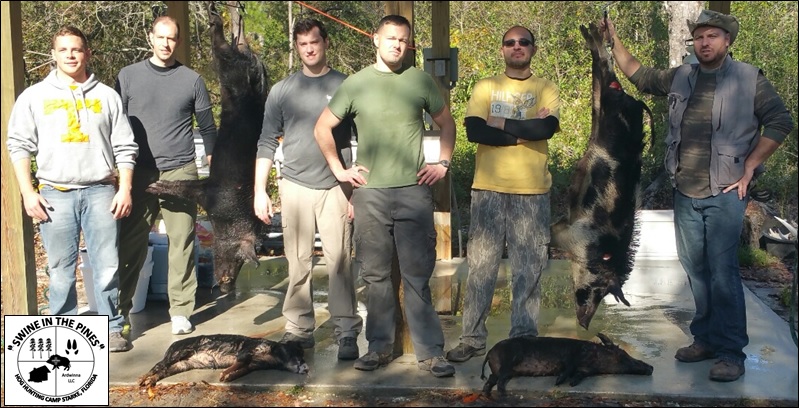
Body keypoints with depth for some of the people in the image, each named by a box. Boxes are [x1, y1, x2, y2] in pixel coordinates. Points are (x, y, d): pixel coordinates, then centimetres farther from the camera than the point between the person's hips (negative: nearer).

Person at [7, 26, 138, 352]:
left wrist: (125, 189, -1)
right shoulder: (34, 96, 8)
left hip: (100, 192, 0)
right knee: (61, 269, 4)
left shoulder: (107, 96, 10)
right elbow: (19, 146, 5)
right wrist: (28, 193, -3)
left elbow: (124, 148, 8)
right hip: (55, 194, 0)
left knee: (107, 265, 0)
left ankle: (112, 328, 10)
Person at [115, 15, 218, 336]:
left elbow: (207, 127, 10)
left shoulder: (192, 80, 6)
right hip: (139, 174, 0)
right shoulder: (128, 76, 7)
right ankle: (120, 309, 11)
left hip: (181, 174, 0)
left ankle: (181, 311, 9)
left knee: (182, 244, 0)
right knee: (130, 244, 1)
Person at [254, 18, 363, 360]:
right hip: (295, 187, 2)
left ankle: (347, 334, -1)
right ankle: (298, 330, 14)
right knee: (298, 263, 5)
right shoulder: (282, 90, 8)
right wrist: (259, 191, 3)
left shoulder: (345, 86, 4)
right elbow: (267, 143, 9)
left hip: (335, 186, -1)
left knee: (339, 261, -5)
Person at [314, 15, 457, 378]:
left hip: (414, 191, -1)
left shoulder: (421, 81, 6)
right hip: (370, 193, 1)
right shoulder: (356, 83, 5)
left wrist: (443, 162, 5)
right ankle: (380, 347, 19)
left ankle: (430, 351, 5)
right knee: (376, 275, 8)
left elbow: (446, 123, 16)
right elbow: (322, 127, 11)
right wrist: (339, 170, 4)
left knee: (418, 276, 0)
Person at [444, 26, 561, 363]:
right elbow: (473, 130, -8)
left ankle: (524, 336, 15)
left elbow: (548, 127, -12)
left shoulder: (546, 90, 8)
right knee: (481, 264, 2)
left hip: (532, 190, 0)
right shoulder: (485, 88, 9)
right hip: (488, 188, 0)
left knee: (529, 268, 3)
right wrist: (525, 131, -9)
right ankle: (472, 338, 11)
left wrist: (501, 124, -7)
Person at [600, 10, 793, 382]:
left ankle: (731, 353, 0)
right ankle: (706, 339, 23)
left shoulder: (749, 79, -2)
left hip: (725, 194, -5)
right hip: (685, 193, 5)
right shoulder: (680, 78, 10)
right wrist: (614, 40, 14)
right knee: (695, 269, 11)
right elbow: (638, 75, 21)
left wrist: (749, 168, -7)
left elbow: (780, 122, -3)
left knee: (723, 272, -8)